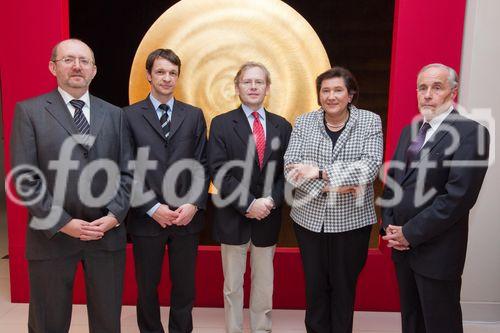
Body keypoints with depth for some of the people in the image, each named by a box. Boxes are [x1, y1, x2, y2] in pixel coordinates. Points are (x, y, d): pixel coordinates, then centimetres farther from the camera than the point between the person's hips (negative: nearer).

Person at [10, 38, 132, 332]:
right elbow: (24, 177, -7)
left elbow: (127, 172, 5)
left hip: (108, 233, 2)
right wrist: (63, 223, -14)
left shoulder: (114, 114, 7)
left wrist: (114, 215, -8)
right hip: (52, 236, -2)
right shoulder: (29, 111, -1)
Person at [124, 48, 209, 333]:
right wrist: (152, 208, -11)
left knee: (185, 285, 13)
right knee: (147, 286, 14)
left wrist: (194, 205, -8)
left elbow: (202, 165, 4)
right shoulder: (130, 115, 0)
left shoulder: (194, 115, 7)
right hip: (146, 218, -1)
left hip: (187, 217, 2)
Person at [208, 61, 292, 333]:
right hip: (233, 218, -2)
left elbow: (287, 172, 1)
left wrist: (270, 201, -14)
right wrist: (248, 205, -18)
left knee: (264, 283, 16)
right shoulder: (221, 124, -4)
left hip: (268, 218, 3)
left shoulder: (282, 127, 4)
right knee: (232, 285, 13)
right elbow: (219, 172, -12)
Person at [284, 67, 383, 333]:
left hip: (352, 220, -1)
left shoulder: (370, 121, -2)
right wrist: (329, 185, -21)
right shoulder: (303, 122, 1)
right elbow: (290, 167, -9)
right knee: (315, 285, 15)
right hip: (310, 218, 1)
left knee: (344, 286, 13)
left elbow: (370, 166, -16)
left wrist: (320, 172, -22)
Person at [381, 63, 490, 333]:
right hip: (402, 246, 7)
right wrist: (389, 225, 0)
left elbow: (459, 195, -20)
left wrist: (410, 233, -16)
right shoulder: (410, 130, 11)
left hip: (436, 251, -6)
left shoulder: (470, 133, -12)